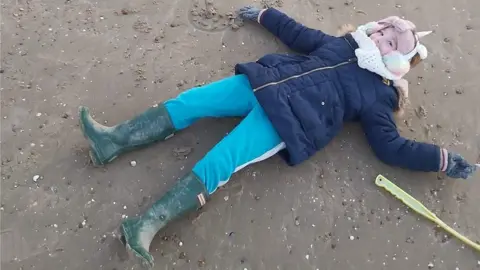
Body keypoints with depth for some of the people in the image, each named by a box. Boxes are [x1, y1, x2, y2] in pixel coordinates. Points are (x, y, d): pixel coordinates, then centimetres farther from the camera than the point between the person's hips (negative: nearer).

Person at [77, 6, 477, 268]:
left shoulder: (378, 95, 10)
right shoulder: (341, 43, 24)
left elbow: (392, 147, 6)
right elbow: (297, 34, 33)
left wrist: (442, 159, 3)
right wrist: (264, 15, 38)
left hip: (290, 119, -6)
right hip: (265, 83, 6)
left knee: (217, 163, -24)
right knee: (190, 101, -9)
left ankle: (148, 225, -24)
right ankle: (113, 142, -6)